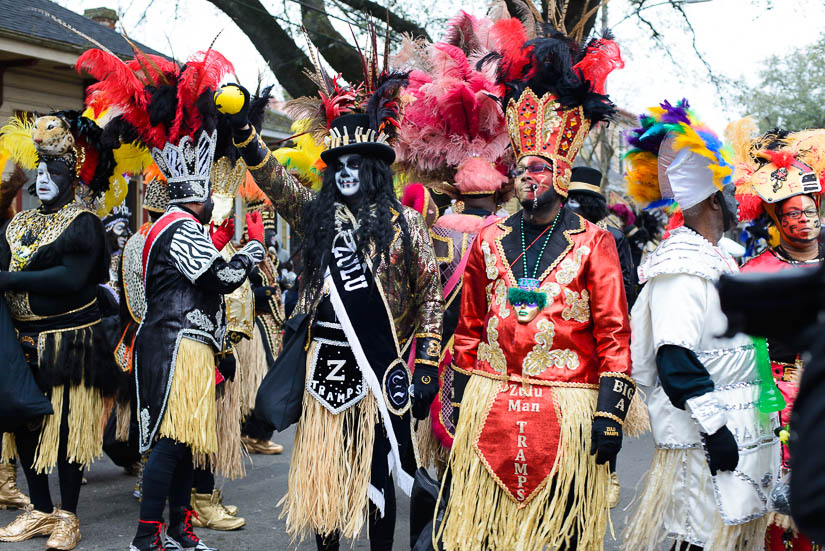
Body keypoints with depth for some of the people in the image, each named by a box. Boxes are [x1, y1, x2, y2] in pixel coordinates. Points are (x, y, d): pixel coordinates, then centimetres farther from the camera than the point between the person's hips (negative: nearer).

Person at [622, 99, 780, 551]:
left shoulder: (716, 259, 16)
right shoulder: (682, 267, -15)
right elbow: (675, 359, -23)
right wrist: (714, 425, -24)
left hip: (740, 430, 10)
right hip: (706, 442, -10)